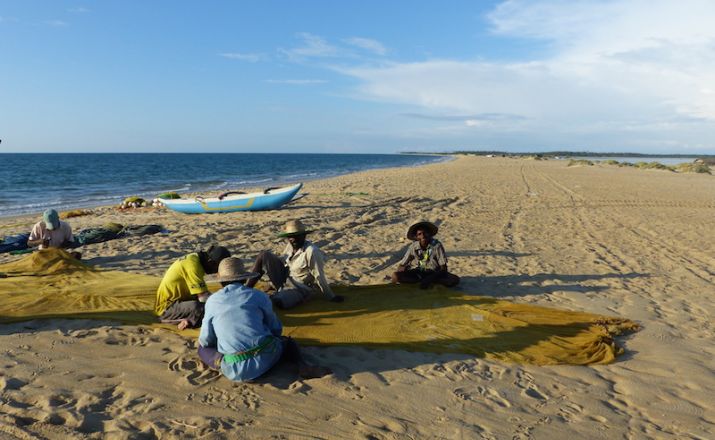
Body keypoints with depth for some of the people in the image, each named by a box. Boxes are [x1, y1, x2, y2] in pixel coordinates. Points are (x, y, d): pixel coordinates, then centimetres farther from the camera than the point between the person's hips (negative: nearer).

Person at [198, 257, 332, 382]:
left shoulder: (212, 301, 6)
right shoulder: (258, 296, 5)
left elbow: (205, 340, 11)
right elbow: (276, 328, 13)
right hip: (266, 359, 1)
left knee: (202, 349, 25)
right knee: (287, 341, 31)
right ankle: (303, 365, 0)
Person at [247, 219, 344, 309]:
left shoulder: (312, 251, -24)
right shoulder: (290, 246, 0)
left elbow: (319, 277, -21)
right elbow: (281, 261, 14)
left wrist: (331, 297, -17)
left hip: (299, 288, -7)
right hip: (284, 279, 7)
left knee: (279, 301, -38)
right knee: (265, 255, -7)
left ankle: (274, 297, -1)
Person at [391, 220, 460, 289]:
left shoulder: (437, 245, -17)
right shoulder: (413, 247, -10)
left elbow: (443, 267, -16)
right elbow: (402, 265, -4)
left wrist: (430, 279, -28)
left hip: (435, 273, -1)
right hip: (419, 273, 2)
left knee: (455, 280, -29)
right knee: (395, 276, -23)